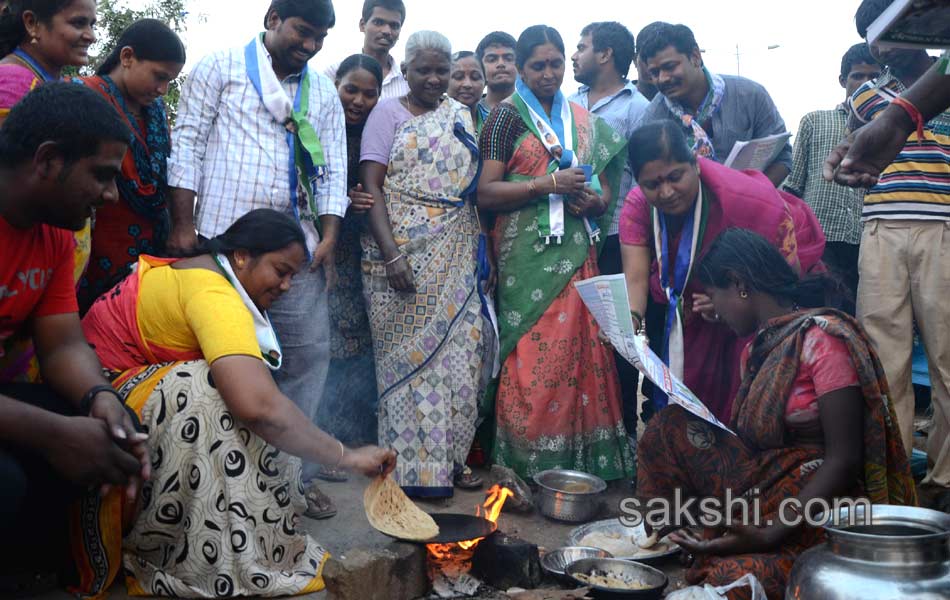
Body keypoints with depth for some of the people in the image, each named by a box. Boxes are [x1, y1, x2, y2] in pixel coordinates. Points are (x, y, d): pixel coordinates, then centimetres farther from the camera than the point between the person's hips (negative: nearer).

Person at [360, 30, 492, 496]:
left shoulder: (462, 116, 15)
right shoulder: (389, 112, 2)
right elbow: (371, 186, -7)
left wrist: (479, 250, 6)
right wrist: (391, 253, -18)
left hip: (456, 257, 4)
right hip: (402, 251, -4)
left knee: (460, 351, 4)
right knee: (409, 353, -1)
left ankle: (451, 456, 17)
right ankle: (413, 465, 9)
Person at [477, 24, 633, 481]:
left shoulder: (584, 121, 16)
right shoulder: (507, 116, 3)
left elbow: (606, 190, 18)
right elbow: (486, 193, -6)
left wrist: (595, 201, -5)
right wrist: (549, 184, -15)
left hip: (579, 253, 4)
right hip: (528, 254, -4)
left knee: (581, 352, 4)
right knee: (532, 356, -4)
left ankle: (583, 458, 15)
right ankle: (529, 463, 6)